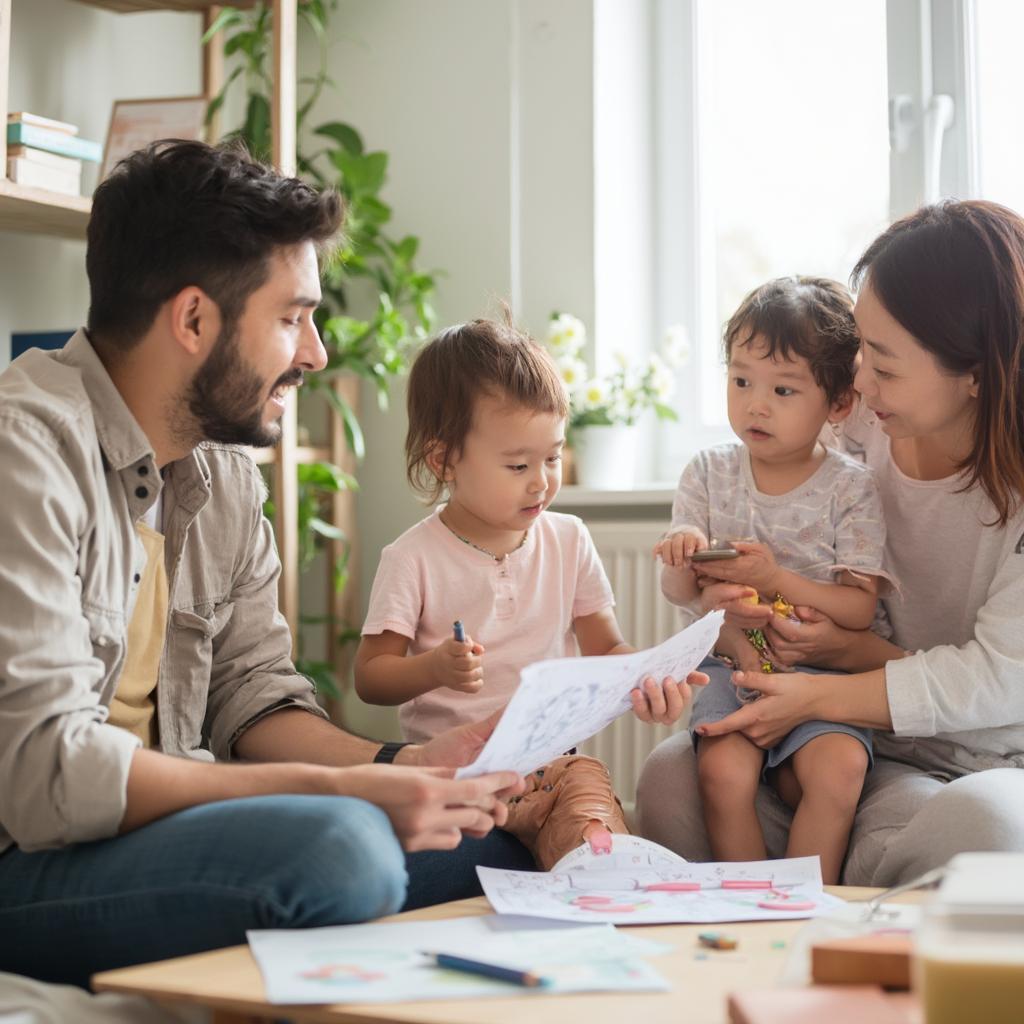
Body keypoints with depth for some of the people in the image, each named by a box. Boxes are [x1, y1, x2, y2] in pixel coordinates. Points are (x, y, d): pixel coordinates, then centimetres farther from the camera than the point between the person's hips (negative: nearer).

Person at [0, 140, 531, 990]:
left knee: (489, 839, -2)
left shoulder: (225, 468, 10)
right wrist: (338, 789, -24)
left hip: (145, 823, 9)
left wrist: (398, 764, -6)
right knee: (338, 847, -30)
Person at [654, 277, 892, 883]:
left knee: (840, 765, -29)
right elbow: (679, 592, 6)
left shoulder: (851, 489, -2)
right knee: (724, 771, -26)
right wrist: (683, 558, -18)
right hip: (731, 666, 2)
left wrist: (774, 578, -22)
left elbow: (860, 609, -8)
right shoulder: (709, 474, 6)